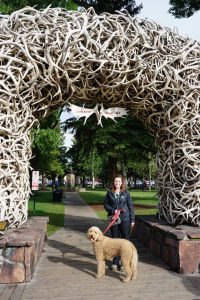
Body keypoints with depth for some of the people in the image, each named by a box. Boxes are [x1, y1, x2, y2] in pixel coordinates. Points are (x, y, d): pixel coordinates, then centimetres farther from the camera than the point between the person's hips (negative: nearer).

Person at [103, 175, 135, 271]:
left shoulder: (126, 193, -1)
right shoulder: (109, 193, 2)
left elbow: (130, 206, 1)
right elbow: (105, 204, 4)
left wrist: (132, 220, -2)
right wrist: (113, 210, -13)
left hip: (125, 219, -1)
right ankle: (115, 262, 21)